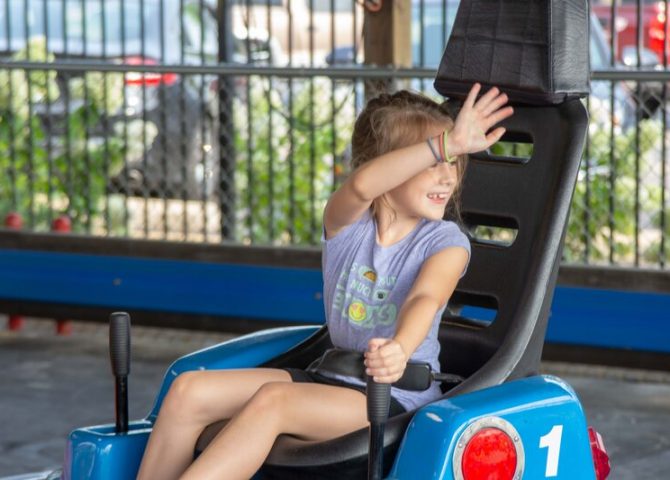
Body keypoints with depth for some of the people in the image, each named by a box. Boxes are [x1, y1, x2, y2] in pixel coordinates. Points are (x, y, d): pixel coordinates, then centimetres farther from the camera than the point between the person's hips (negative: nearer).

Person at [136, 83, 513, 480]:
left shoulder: (446, 242, -7)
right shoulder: (346, 222, -2)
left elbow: (425, 299, -27)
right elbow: (362, 185, -26)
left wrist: (400, 351, -51)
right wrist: (446, 144, -39)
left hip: (398, 398, -5)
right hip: (334, 379, 5)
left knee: (272, 401, -31)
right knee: (189, 390, -11)